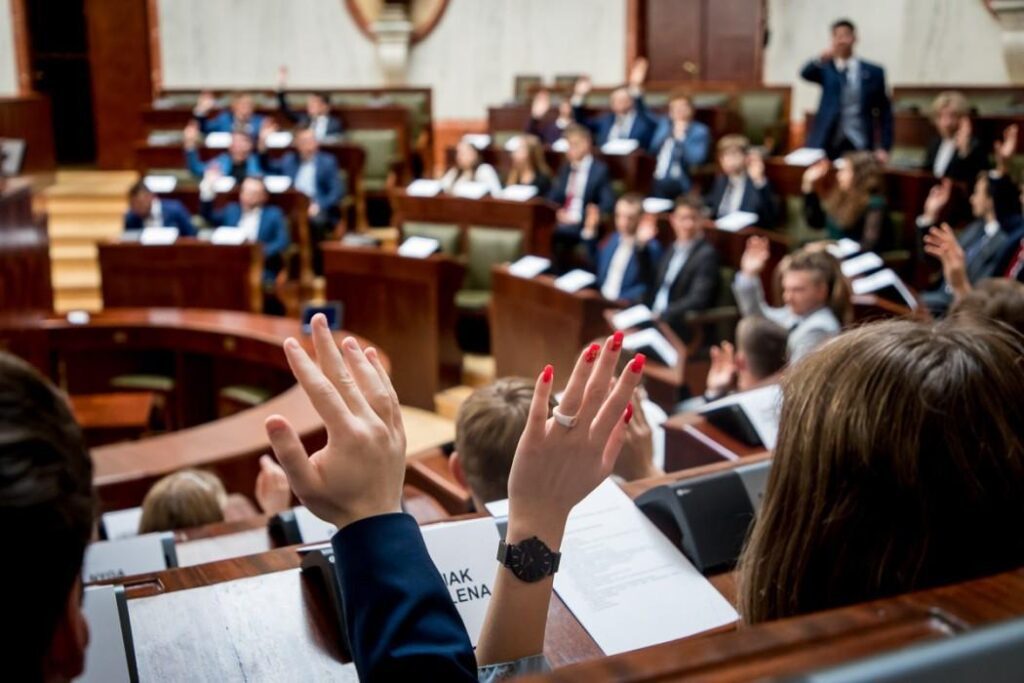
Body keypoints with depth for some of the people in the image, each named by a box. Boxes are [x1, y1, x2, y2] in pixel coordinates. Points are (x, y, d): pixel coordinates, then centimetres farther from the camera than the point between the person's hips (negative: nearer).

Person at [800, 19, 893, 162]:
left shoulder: (873, 72, 8)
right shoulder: (825, 69, 9)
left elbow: (884, 113, 9)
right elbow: (805, 74, -14)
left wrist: (883, 147, 1)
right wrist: (823, 58, -34)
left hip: (859, 146, 0)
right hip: (827, 144, 0)